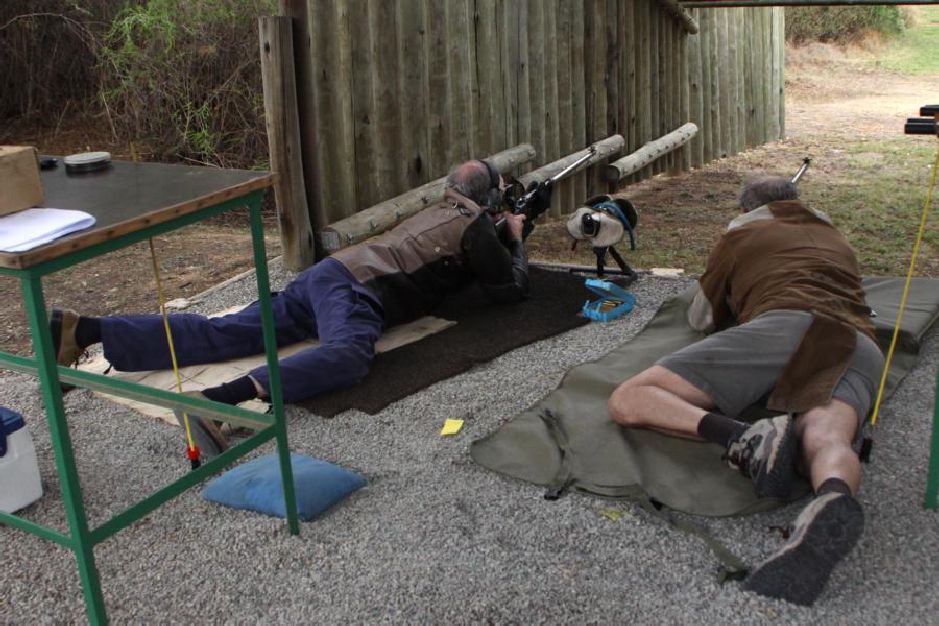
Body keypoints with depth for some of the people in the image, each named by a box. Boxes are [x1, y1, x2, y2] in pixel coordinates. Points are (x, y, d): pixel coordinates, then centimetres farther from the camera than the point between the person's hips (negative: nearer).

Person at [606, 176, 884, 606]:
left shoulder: (740, 235, 28)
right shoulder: (836, 240, 39)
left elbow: (702, 320, 38)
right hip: (860, 344, 4)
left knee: (627, 401, -6)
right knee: (825, 440, -27)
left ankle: (744, 438, -32)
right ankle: (834, 501, -65)